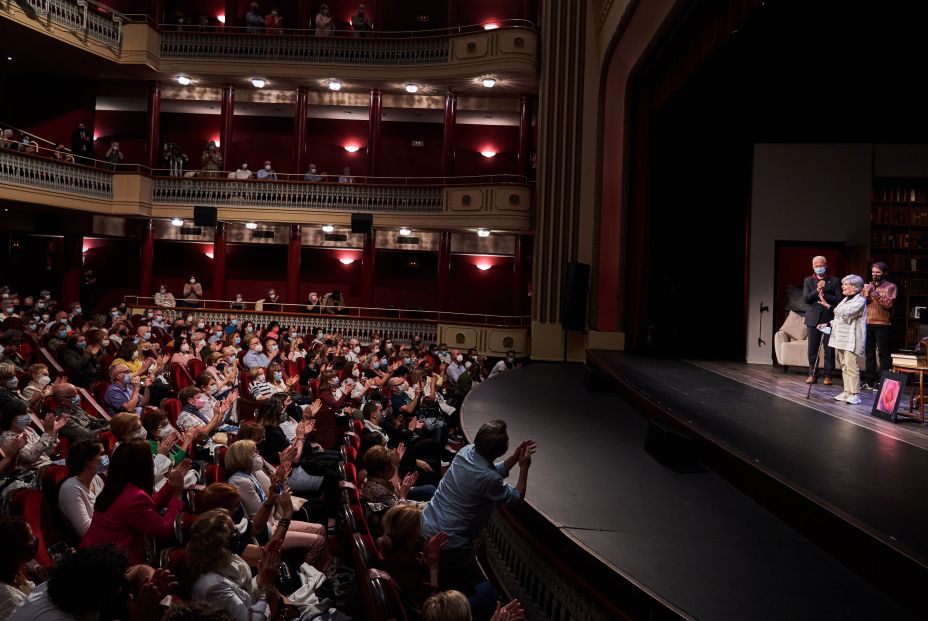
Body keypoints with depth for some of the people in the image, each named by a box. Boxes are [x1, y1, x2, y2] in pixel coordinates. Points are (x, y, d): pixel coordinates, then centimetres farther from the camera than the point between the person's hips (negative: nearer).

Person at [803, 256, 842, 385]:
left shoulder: (835, 281, 6)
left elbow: (839, 299, -2)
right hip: (813, 318, 2)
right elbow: (806, 298, 0)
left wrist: (824, 295, -10)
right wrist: (817, 291, -14)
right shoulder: (808, 281, 11)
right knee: (812, 348, 3)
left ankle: (828, 375, 4)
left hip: (829, 318, -1)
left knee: (829, 349, -2)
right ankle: (812, 374, 11)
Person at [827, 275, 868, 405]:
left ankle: (855, 394, -7)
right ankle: (847, 391, 17)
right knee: (844, 366, 11)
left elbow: (846, 313, -22)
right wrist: (828, 325, 15)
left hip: (851, 340, -9)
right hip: (840, 338, 9)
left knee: (851, 367, -10)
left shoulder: (860, 300, -8)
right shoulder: (845, 300, 20)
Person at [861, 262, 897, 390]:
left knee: (883, 354, -4)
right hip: (867, 324, 5)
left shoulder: (890, 287, 1)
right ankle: (869, 381, 14)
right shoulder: (867, 286, 16)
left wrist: (874, 293, -17)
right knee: (869, 353, 9)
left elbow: (888, 303, -14)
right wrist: (866, 295, -10)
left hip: (882, 324, -5)